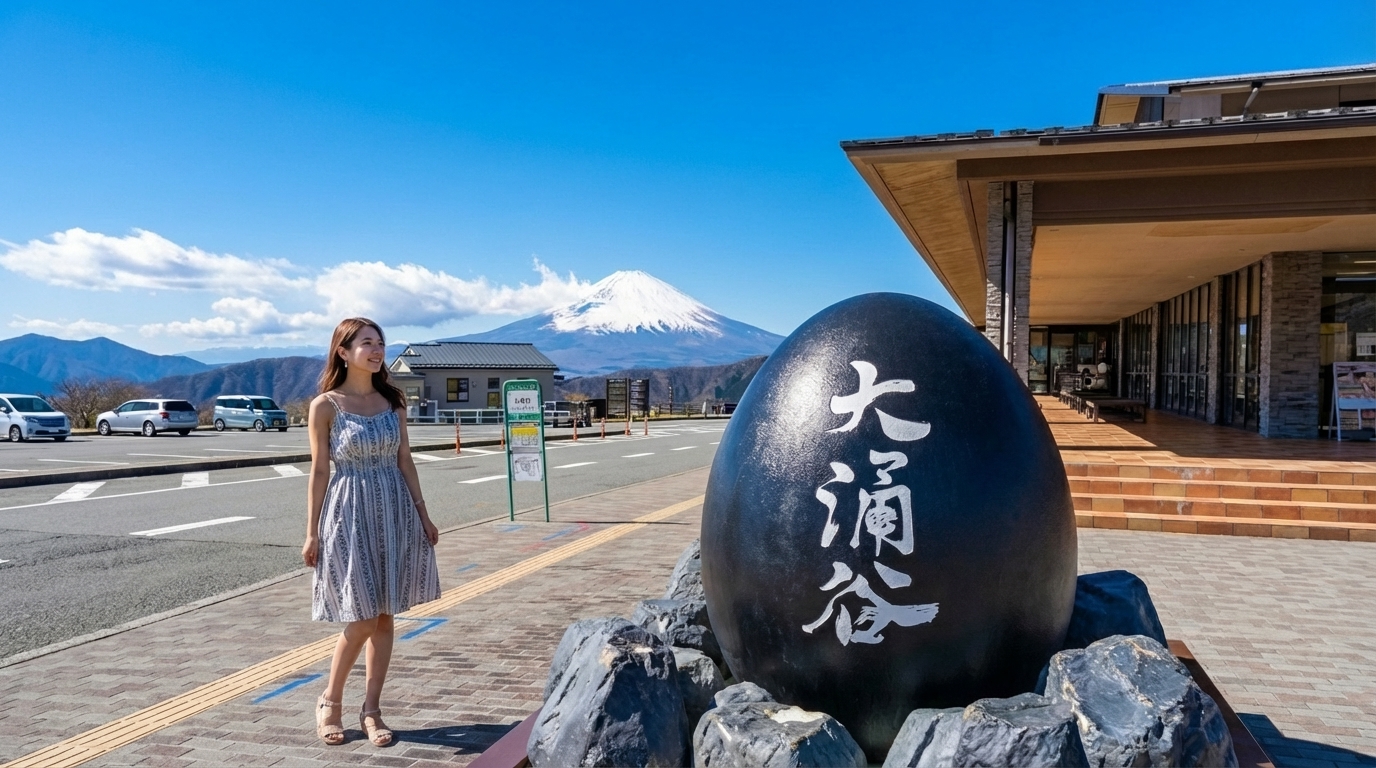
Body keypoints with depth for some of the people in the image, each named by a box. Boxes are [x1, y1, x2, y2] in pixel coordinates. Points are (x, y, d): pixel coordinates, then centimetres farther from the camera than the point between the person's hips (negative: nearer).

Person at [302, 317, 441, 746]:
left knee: (384, 616, 7)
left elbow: (405, 461, 10)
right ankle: (330, 702, 20)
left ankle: (371, 710, 18)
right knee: (362, 619, -3)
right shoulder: (325, 406, -6)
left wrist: (422, 515, 9)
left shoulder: (393, 401, 6)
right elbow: (319, 471, -4)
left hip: (395, 511, 4)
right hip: (350, 513, -4)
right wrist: (312, 532, -4)